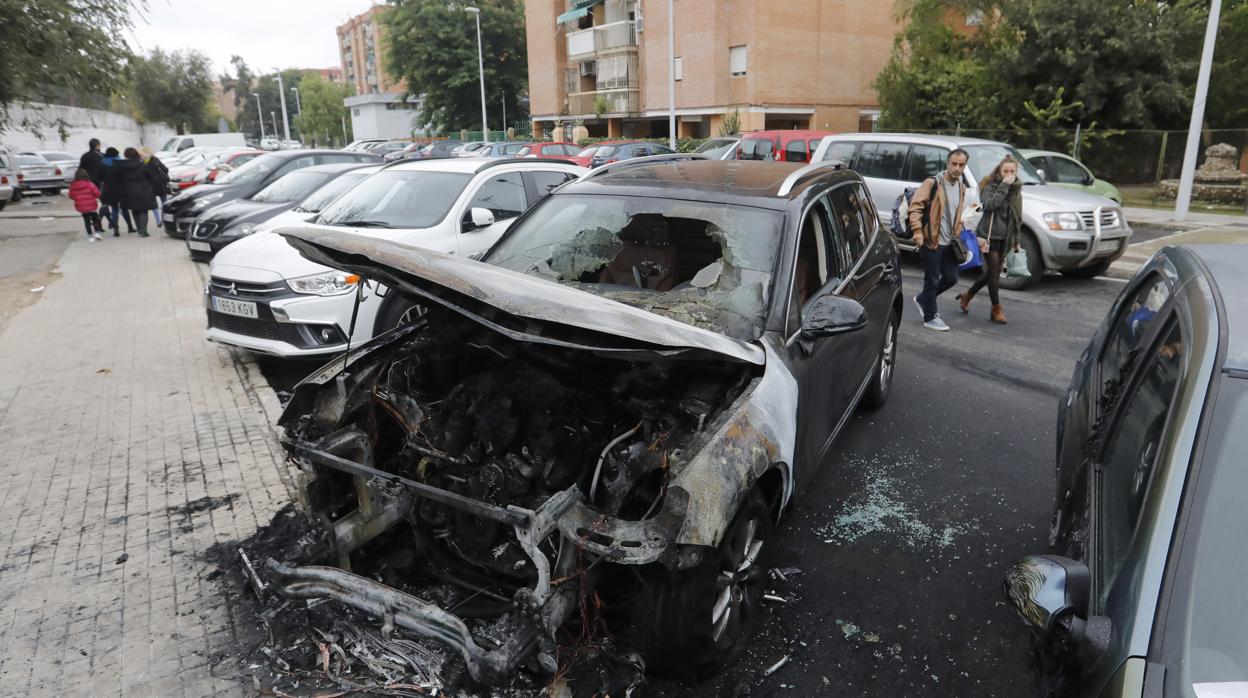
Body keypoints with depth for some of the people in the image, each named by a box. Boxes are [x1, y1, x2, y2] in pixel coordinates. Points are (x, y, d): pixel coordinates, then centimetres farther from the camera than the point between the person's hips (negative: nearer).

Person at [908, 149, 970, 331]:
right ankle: (930, 317, 14)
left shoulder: (961, 188, 12)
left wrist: (958, 233, 18)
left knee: (951, 278, 11)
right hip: (931, 241, -7)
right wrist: (917, 230, -22)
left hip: (949, 243, 7)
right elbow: (915, 206, -14)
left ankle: (923, 299, 32)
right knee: (933, 280, 1)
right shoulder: (933, 183, -11)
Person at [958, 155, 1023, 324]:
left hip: (1004, 237, 6)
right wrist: (1004, 185, -23)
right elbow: (990, 204, -26)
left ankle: (966, 296, 27)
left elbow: (1017, 216, 17)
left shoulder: (1016, 189, 12)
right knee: (994, 271, -5)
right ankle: (997, 309, 3)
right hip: (990, 235, -6)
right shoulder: (991, 186, -5)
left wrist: (1016, 240, 16)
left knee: (992, 272, 9)